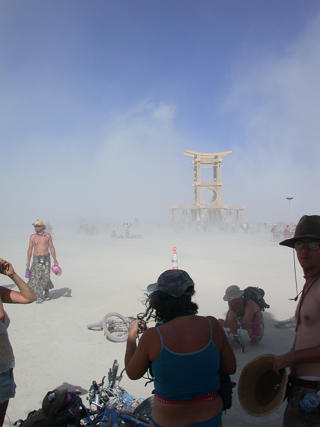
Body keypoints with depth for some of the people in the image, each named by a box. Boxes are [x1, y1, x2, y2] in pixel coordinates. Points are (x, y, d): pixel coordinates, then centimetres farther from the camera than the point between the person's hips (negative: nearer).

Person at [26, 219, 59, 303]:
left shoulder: (47, 235, 3)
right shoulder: (32, 237, 5)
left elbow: (51, 247, 5)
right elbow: (30, 249, 9)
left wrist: (55, 260, 1)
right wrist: (28, 261, 4)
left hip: (46, 259, -1)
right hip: (36, 259, 1)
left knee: (45, 276, -4)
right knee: (36, 277, -4)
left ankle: (46, 291, 24)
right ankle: (39, 297, 6)